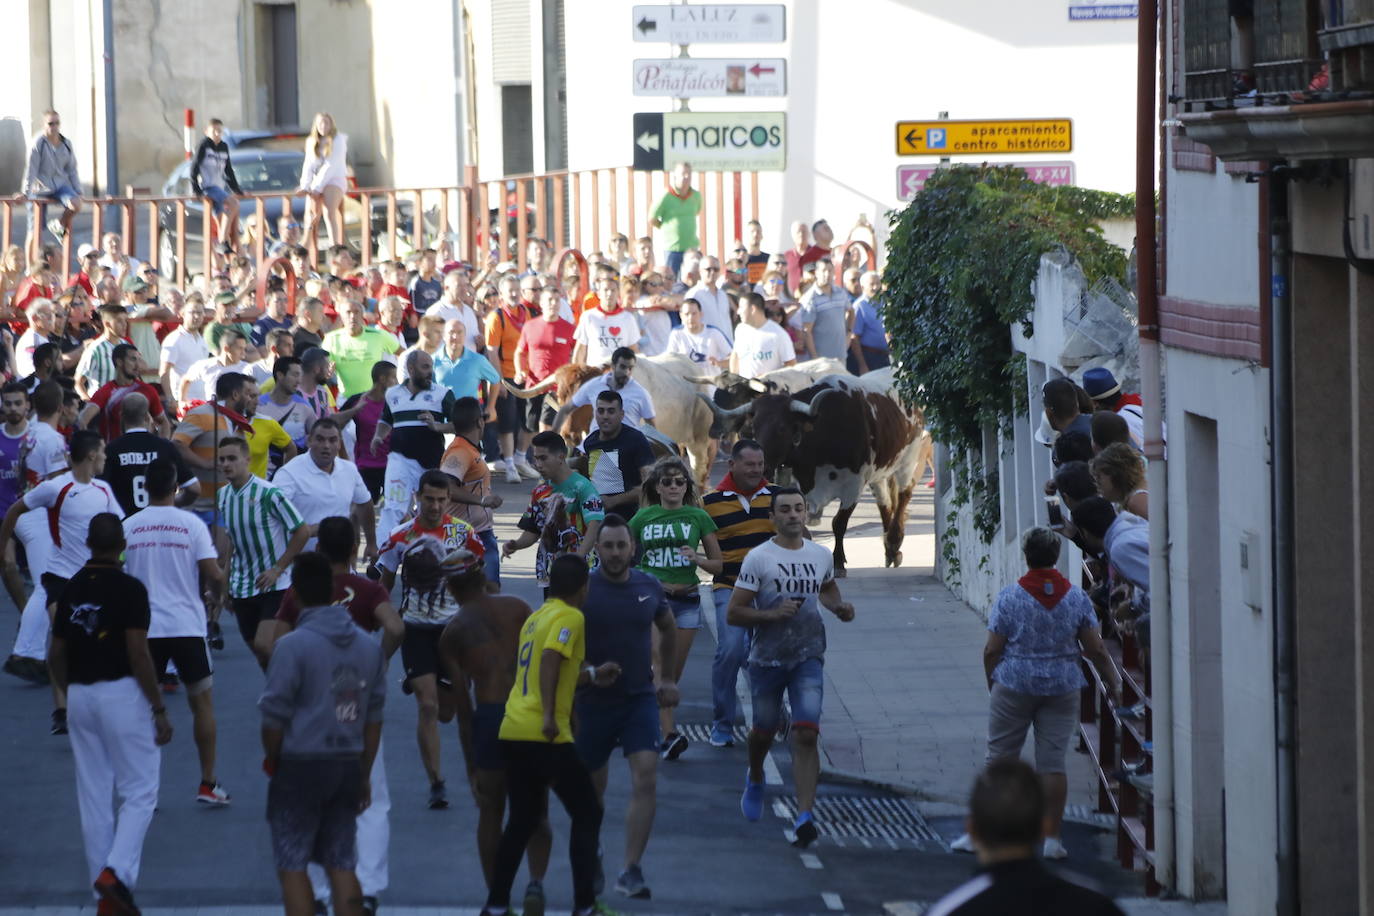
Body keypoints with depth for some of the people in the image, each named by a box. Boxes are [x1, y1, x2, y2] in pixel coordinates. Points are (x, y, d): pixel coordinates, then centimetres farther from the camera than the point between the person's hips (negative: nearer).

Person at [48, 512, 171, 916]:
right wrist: (159, 709, -10)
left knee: (93, 797, 10)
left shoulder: (70, 590, 6)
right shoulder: (129, 589, -11)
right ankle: (117, 872, -16)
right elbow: (138, 654, -16)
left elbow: (56, 655, 10)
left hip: (81, 696, 5)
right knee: (139, 791, 2)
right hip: (121, 693, -5)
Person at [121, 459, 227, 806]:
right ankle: (208, 785, 12)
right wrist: (215, 594, 11)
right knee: (202, 702, 11)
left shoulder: (128, 526, 0)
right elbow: (213, 573, -11)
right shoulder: (191, 524, -6)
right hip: (187, 625, -1)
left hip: (144, 628, 1)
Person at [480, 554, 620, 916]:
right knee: (587, 814, 6)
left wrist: (591, 676, 37)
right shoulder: (571, 617, -6)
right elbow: (550, 660, -23)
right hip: (545, 736, -8)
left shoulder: (537, 617, 19)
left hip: (513, 733, 8)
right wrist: (550, 717, -25)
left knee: (521, 821, 18)